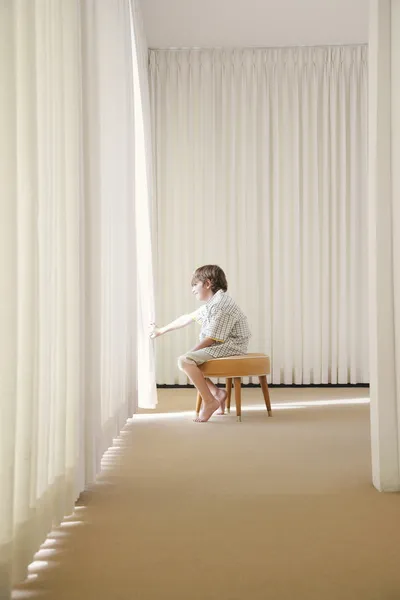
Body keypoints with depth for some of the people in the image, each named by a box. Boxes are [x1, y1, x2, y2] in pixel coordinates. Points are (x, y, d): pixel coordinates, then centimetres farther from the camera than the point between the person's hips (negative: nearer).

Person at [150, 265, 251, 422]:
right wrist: (161, 330, 32)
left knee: (185, 361, -21)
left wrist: (190, 352, -10)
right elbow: (187, 318, 26)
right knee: (185, 360, 14)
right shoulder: (211, 304, 16)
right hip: (221, 347, 11)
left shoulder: (221, 304, -17)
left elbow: (211, 338, -20)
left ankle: (209, 401, -15)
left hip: (229, 347, -11)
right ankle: (217, 392, 7)